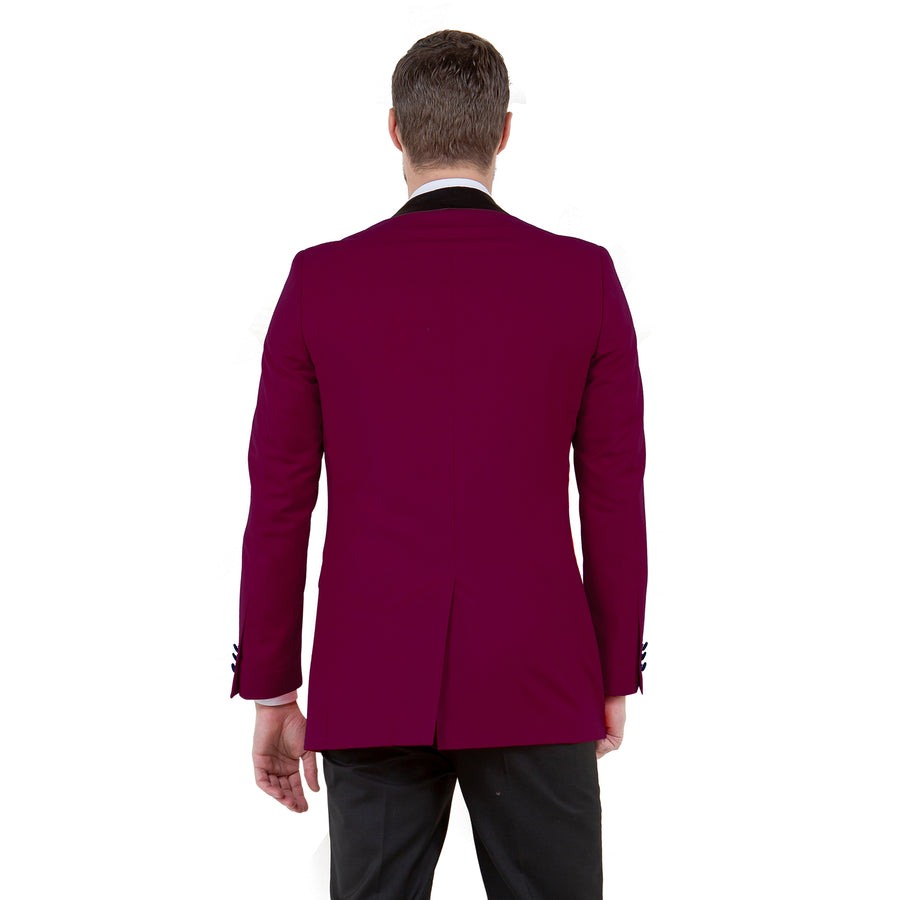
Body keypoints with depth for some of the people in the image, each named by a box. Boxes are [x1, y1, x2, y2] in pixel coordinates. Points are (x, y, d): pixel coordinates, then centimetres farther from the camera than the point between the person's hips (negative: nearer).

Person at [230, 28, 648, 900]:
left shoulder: (320, 281, -3)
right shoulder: (586, 277, -3)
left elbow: (278, 505, -2)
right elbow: (615, 498, -1)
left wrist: (270, 695, 6)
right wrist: (615, 677, 11)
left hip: (372, 682, 1)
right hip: (534, 683, 0)